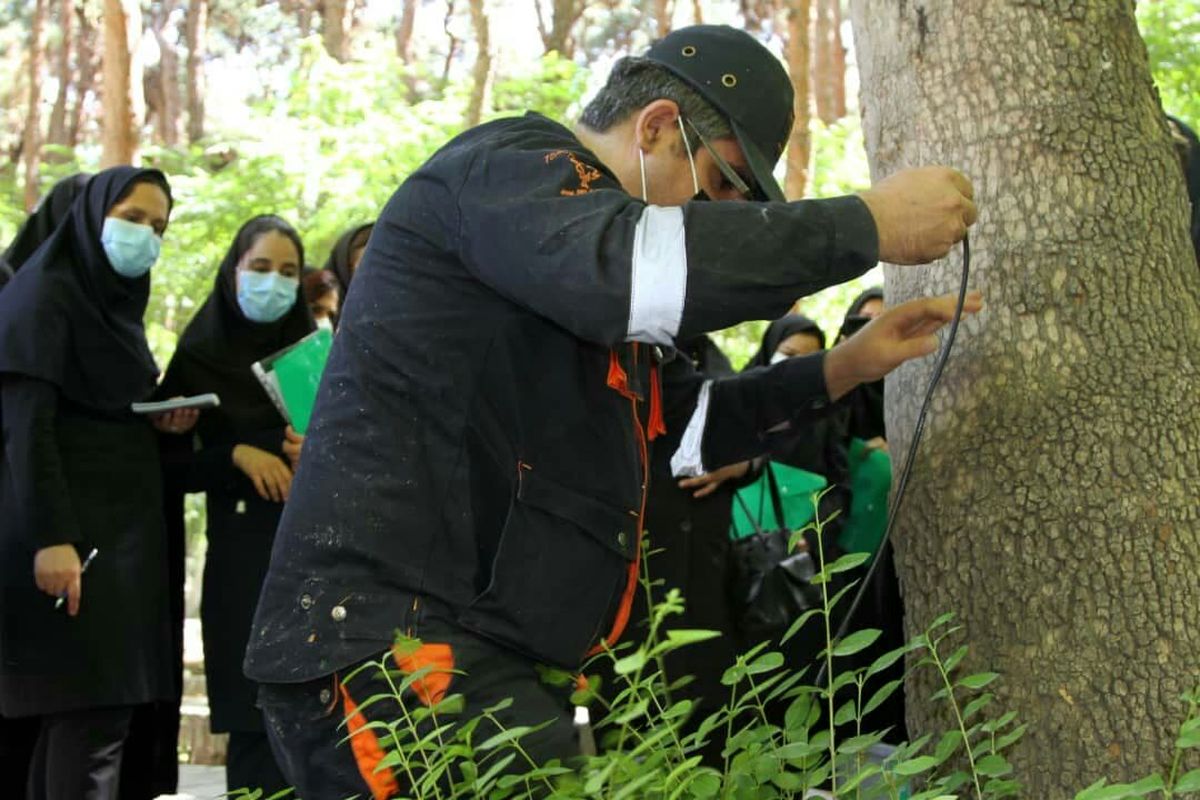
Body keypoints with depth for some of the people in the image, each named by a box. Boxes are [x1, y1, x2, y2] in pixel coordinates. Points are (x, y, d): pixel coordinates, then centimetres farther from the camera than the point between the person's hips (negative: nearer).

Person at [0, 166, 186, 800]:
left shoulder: (117, 304, 18)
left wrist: (162, 420, 4)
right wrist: (52, 536, -25)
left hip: (119, 529, 9)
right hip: (71, 531, -9)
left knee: (75, 711, 7)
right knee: (93, 713, -14)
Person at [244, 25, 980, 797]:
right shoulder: (507, 167, -7)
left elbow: (672, 419, 33)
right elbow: (637, 269, -28)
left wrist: (841, 369, 21)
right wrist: (870, 224, -20)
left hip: (487, 652, 10)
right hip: (391, 639, -10)